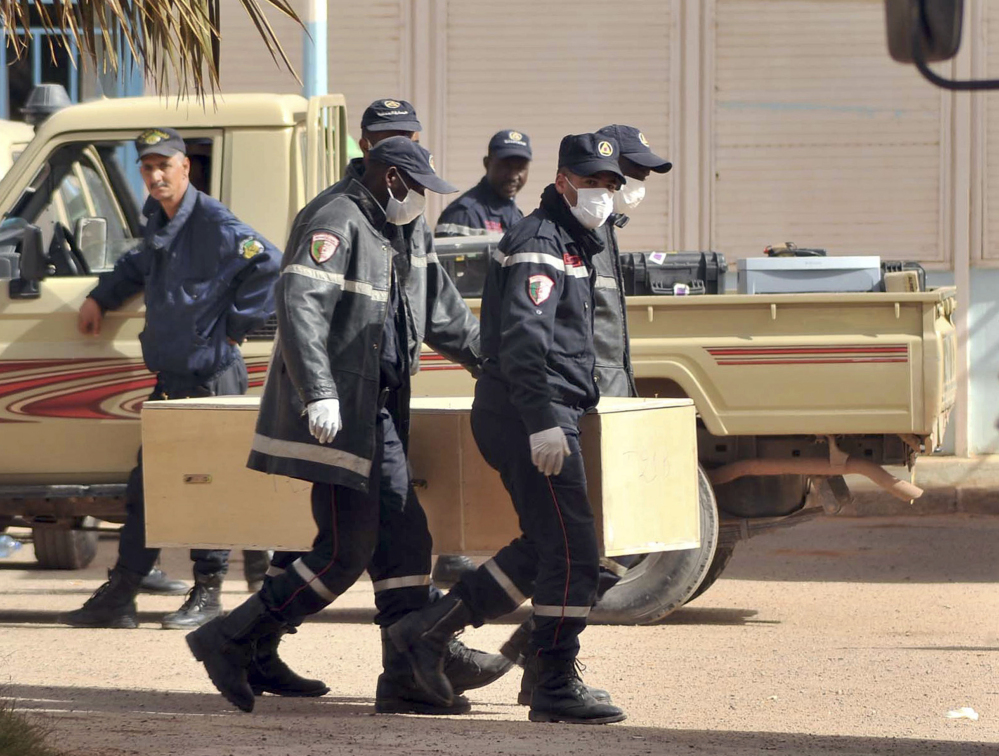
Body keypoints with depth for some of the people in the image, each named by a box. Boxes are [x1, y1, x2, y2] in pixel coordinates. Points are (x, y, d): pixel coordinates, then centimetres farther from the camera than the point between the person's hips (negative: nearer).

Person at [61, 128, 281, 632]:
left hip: (212, 377, -9)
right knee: (144, 486, 10)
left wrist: (236, 324, -17)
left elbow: (269, 266, -23)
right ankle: (118, 596, 14)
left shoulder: (214, 224, -14)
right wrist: (101, 297, 27)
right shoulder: (158, 225, 13)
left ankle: (207, 595, 6)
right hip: (171, 379, 9)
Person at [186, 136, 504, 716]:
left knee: (404, 539, 5)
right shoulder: (336, 223, -13)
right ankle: (229, 641, -3)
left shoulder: (407, 235, 18)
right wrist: (319, 394, -34)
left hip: (379, 412, 10)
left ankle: (408, 679, 8)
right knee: (347, 549, -11)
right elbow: (299, 302, -26)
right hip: (335, 414, -10)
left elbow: (445, 314, 32)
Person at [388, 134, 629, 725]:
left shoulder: (573, 243, 21)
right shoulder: (539, 244, -12)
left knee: (545, 548, 13)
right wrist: (543, 422, -32)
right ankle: (557, 687, -6)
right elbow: (522, 338, -24)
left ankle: (430, 630, 15)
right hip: (530, 414, -11)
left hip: (548, 415, 11)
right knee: (572, 552, -10)